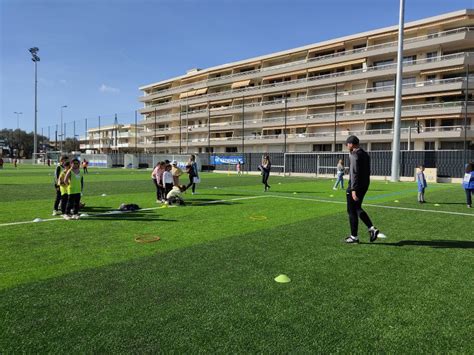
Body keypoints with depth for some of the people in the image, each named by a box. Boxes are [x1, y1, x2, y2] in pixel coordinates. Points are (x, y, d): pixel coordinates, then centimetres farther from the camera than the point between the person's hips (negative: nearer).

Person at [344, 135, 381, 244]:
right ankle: (371, 229, 8)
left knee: (352, 211, 2)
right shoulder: (365, 154, 13)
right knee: (357, 208, 20)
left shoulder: (354, 155, -15)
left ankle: (354, 237, 10)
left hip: (355, 186, -9)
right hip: (365, 185, 9)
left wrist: (353, 190, -25)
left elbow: (354, 173, -22)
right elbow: (368, 171, 17)